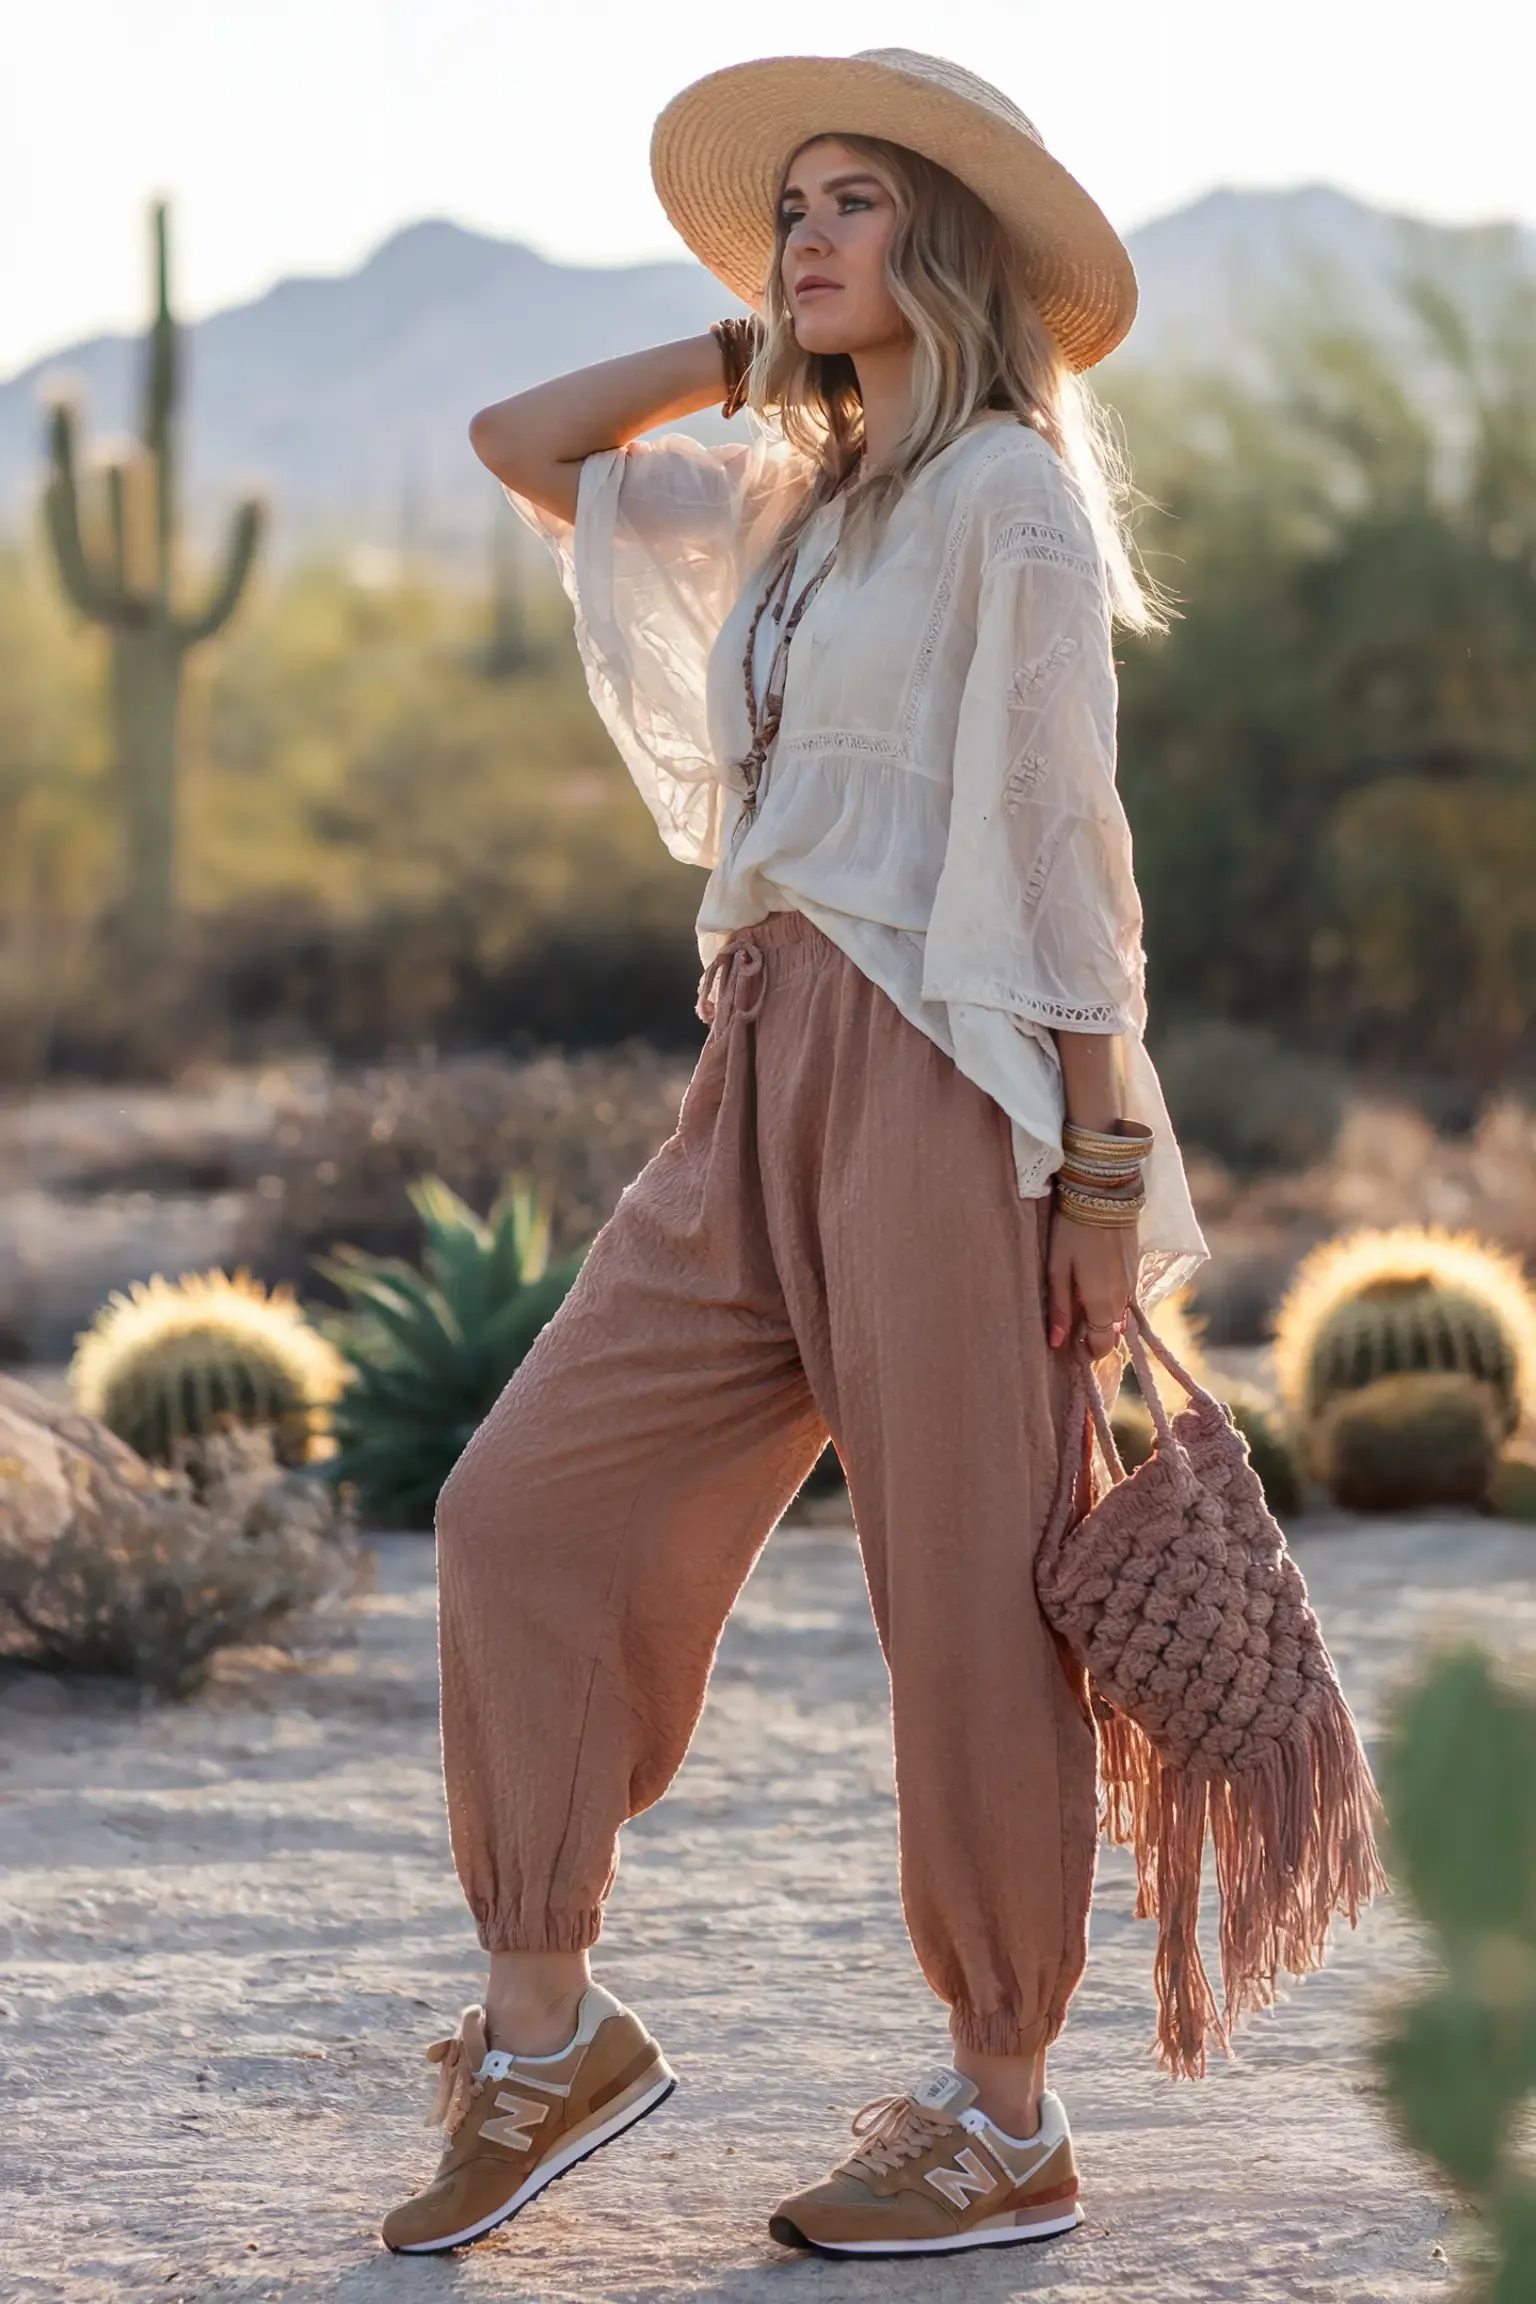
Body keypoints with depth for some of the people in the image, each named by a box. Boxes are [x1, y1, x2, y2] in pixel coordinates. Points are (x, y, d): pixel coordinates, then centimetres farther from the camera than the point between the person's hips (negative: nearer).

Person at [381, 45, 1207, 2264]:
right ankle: (549, 2028, 10)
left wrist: (1101, 1161, -13)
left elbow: (1061, 836, -9)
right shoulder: (788, 501, 19)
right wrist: (749, 341, 18)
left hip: (941, 1077, -8)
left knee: (968, 1599, -2)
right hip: (763, 1079, 8)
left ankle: (1006, 2123, 9)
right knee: (530, 1502, 1)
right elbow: (521, 442, 26)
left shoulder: (1007, 491, -4)